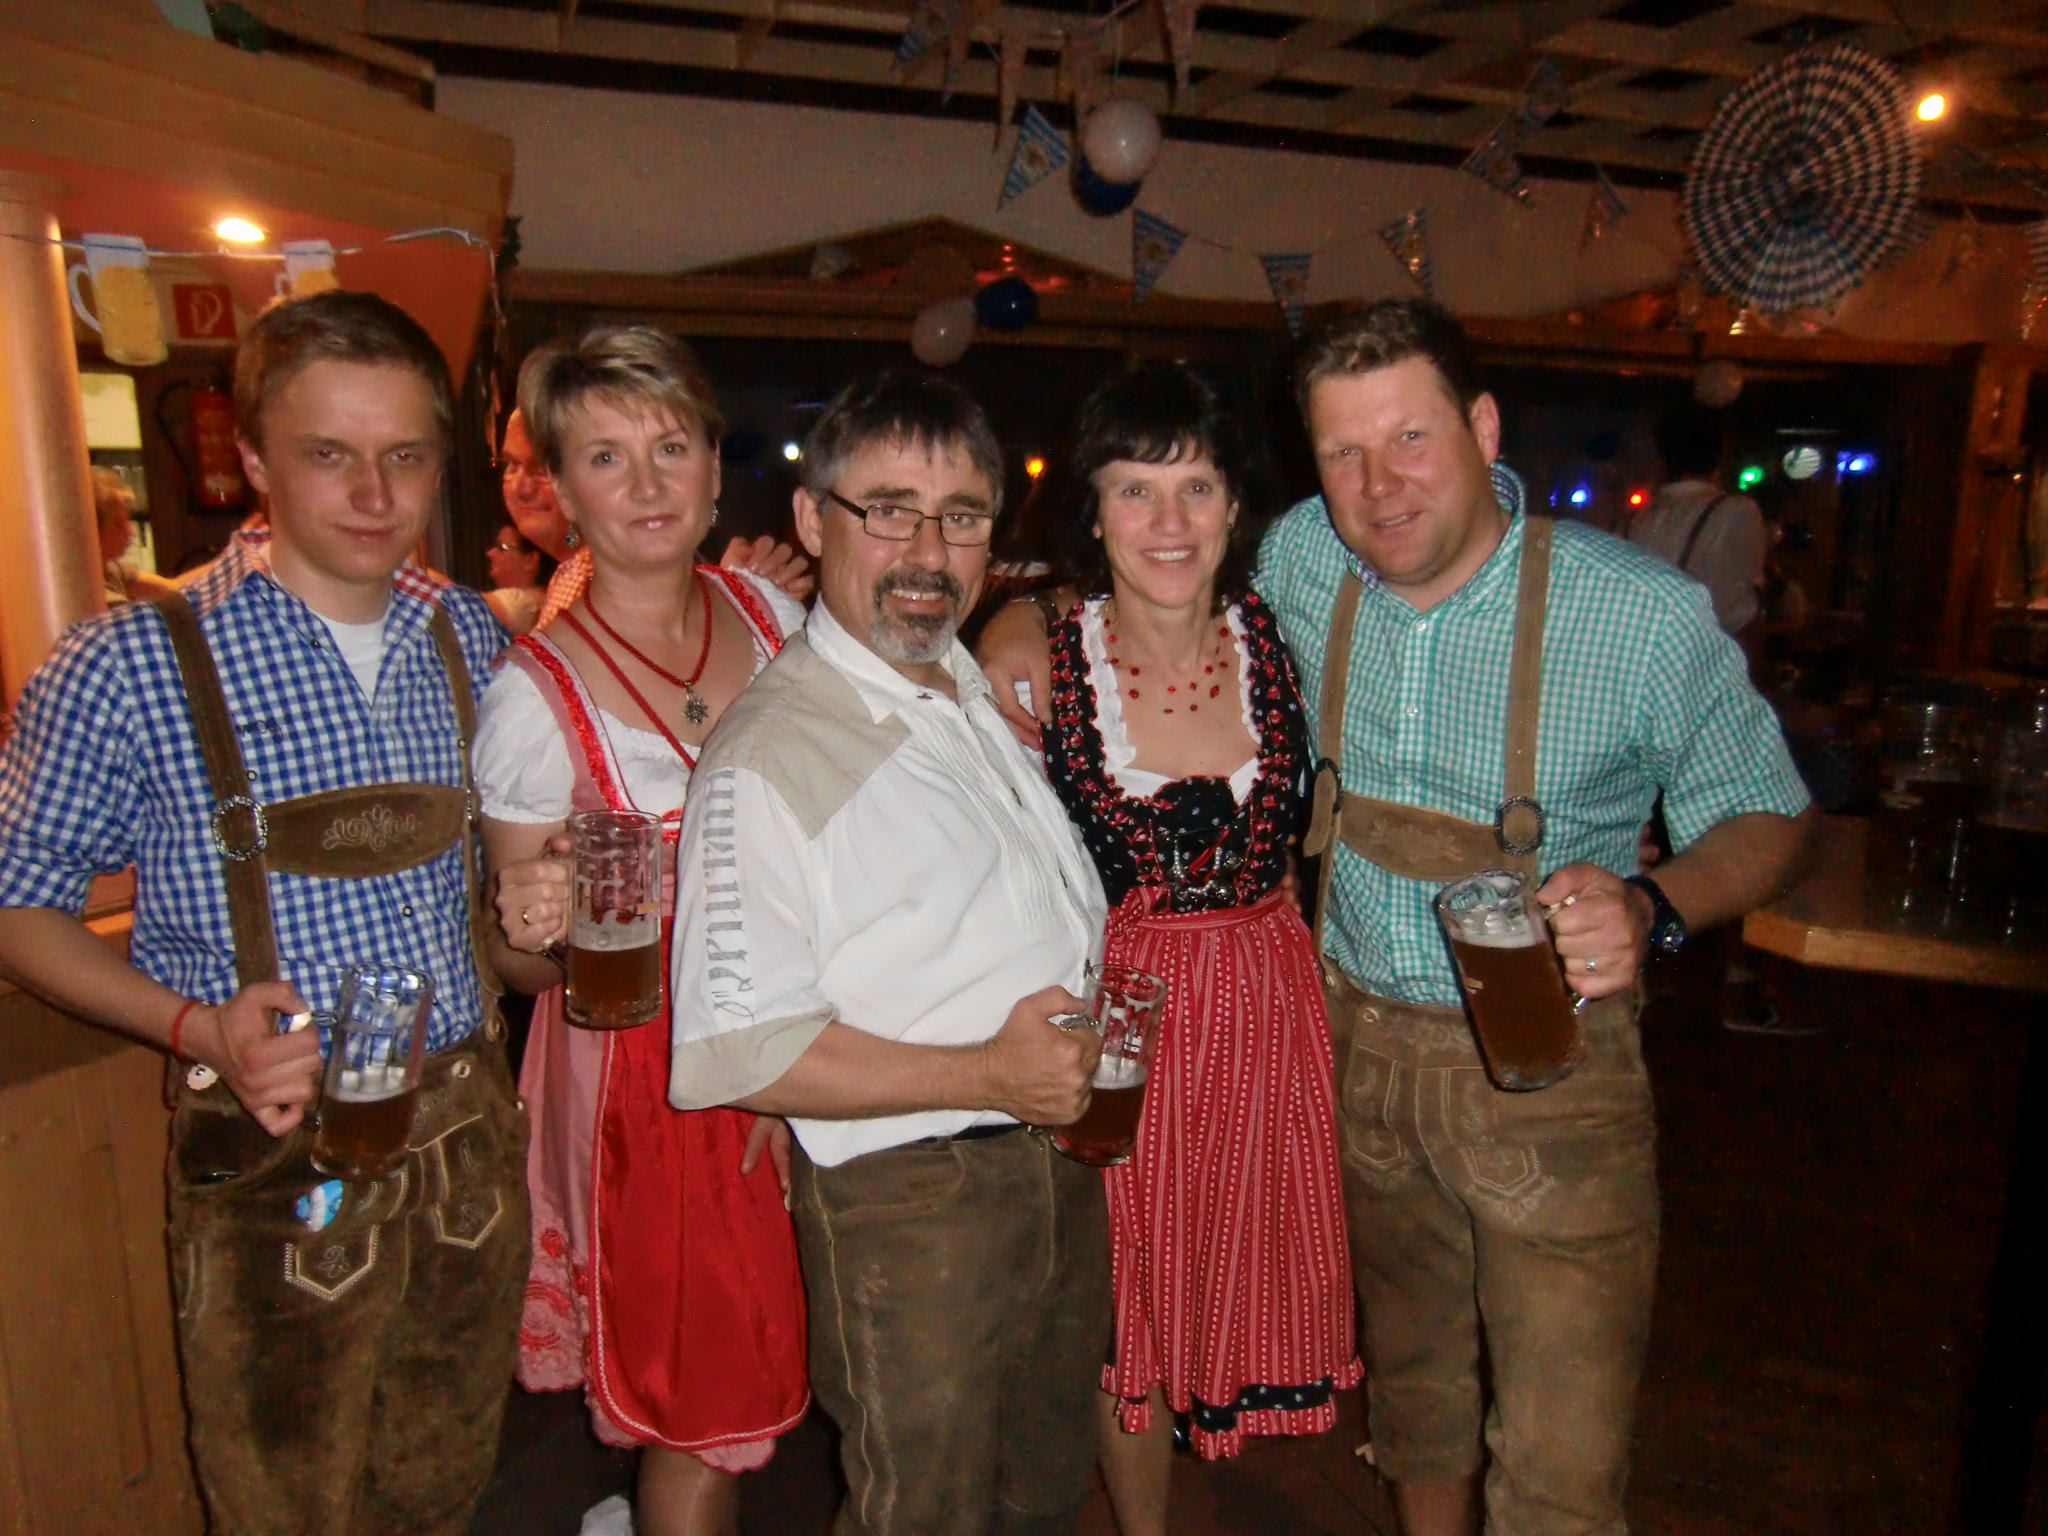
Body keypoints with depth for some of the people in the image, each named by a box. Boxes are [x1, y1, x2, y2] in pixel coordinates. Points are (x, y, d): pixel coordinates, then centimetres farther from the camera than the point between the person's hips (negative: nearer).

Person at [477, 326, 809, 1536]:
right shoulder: (533, 697, -16)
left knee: (771, 1372, 21)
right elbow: (527, 969, -6)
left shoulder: (773, 615, -3)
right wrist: (535, 930, -27)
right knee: (704, 1406, 9)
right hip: (649, 1076, -4)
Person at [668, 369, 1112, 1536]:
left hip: (1065, 1166, 8)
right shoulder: (768, 759, -19)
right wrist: (988, 1076, -23)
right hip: (906, 1207, -7)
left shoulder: (998, 691, 8)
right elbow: (727, 1052, -23)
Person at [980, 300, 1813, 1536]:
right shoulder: (1300, 561, -6)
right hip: (1361, 1042, 4)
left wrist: (1653, 911, -24)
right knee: (1412, 1374, 24)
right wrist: (1030, 628, -3)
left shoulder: (1647, 616, -15)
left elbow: (1765, 811, -4)